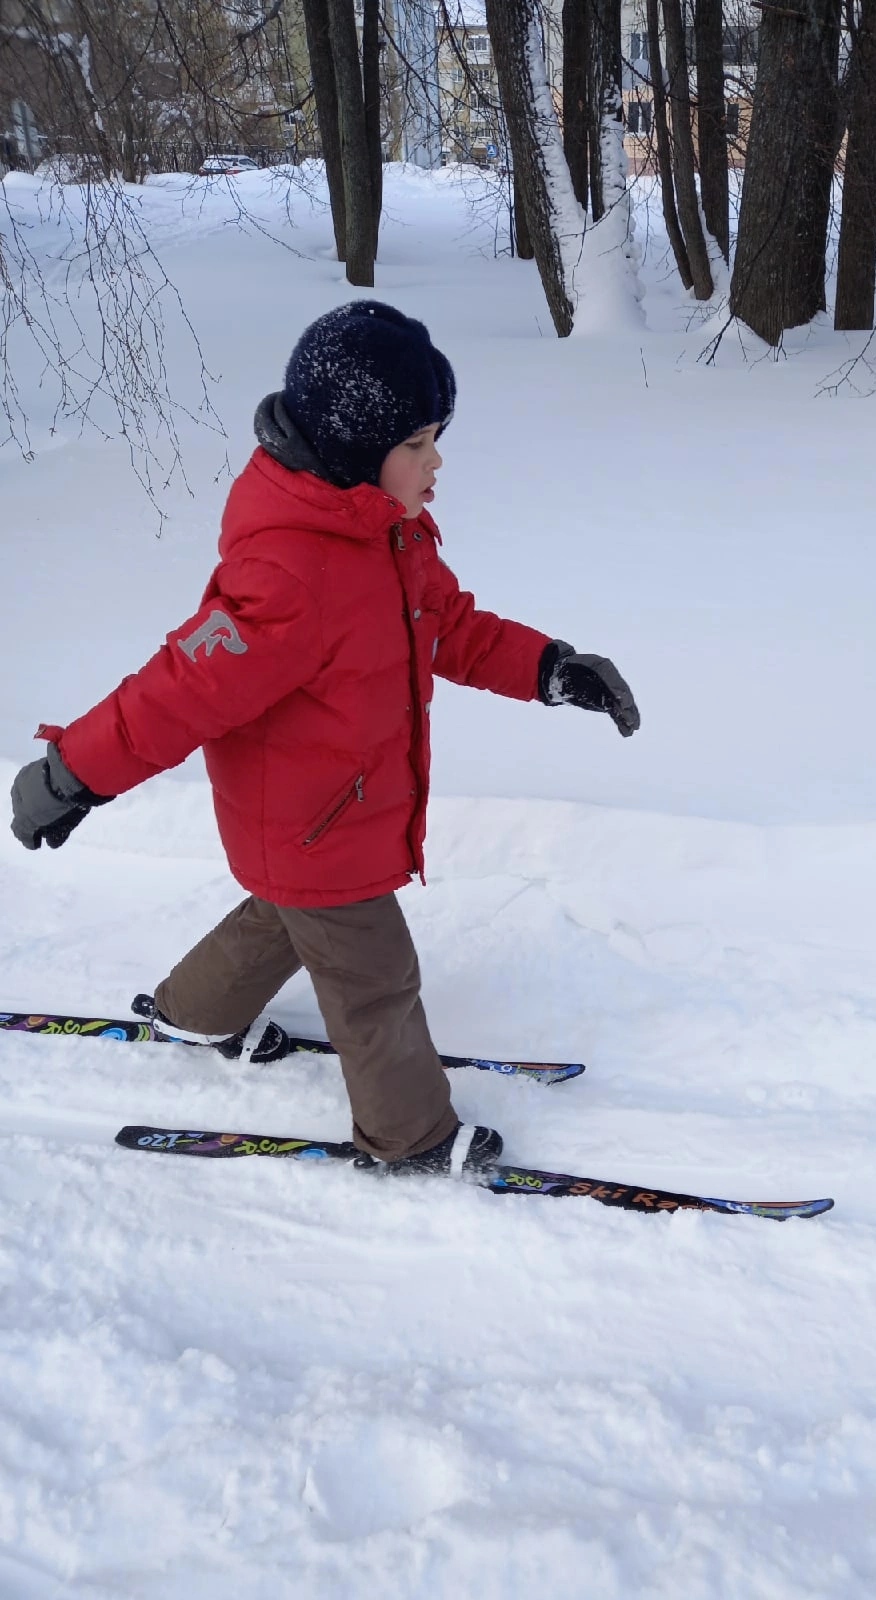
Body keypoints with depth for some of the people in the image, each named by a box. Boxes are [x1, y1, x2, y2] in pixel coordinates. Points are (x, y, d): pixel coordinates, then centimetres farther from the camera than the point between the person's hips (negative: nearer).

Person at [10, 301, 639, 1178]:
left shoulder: (390, 534, -3)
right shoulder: (288, 577, -35)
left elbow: (453, 628, 5)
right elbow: (187, 684, -32)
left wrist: (550, 668, -6)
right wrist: (74, 773, -24)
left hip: (359, 802, 10)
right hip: (312, 835, -9)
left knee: (290, 914, 33)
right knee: (375, 981, 9)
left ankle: (196, 1009, 58)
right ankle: (409, 1133, 32)